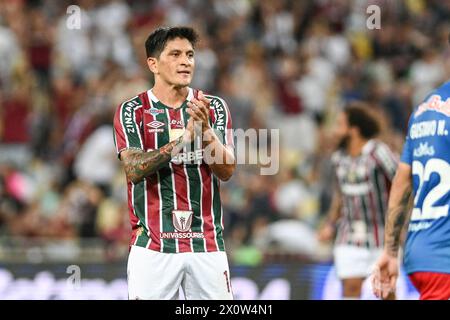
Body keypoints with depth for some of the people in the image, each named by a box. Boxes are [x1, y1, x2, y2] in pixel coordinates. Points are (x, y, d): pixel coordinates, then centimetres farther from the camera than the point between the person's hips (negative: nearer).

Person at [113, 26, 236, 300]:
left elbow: (227, 171, -1)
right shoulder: (132, 111, 1)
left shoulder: (214, 108, 8)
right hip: (152, 245, -2)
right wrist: (182, 139, -23)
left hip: (207, 244, 2)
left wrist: (206, 129, -18)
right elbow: (134, 170, -12)